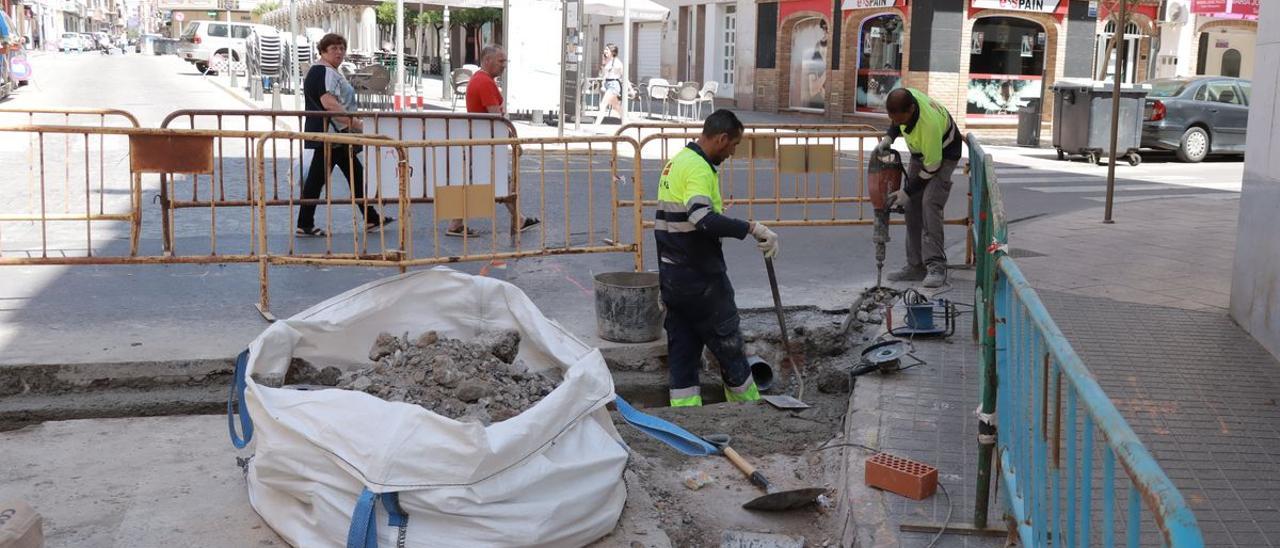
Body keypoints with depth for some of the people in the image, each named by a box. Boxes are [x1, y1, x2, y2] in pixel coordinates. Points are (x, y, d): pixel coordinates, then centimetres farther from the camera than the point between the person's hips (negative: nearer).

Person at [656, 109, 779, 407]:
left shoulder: (676, 162, 14)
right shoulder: (699, 168, -17)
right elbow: (703, 219, -33)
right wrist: (752, 228, -33)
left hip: (671, 274, 9)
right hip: (700, 279, -9)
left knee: (681, 347, 10)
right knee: (728, 343, 7)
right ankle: (749, 405, 21)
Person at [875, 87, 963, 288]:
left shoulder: (929, 125, -41)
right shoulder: (903, 98, -21)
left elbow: (931, 167, -29)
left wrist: (906, 192, -22)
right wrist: (888, 138, -12)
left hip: (943, 156, -8)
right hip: (919, 153, 8)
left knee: (930, 204, -24)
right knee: (912, 207, 4)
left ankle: (936, 267, -23)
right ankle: (916, 266, 10)